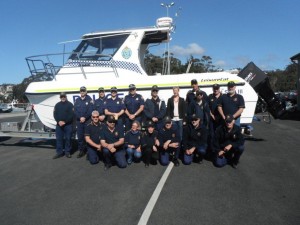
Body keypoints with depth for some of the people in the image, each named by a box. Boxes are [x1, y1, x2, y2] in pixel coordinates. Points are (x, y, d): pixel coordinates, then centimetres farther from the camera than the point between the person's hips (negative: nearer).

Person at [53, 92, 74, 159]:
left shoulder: (70, 104, 1)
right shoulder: (57, 105, 13)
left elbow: (71, 115, -8)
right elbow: (55, 114, 6)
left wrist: (65, 122, -15)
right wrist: (59, 121, -11)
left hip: (68, 125, -3)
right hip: (59, 124, 3)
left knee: (68, 138, 1)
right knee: (59, 138, 5)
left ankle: (67, 152, 11)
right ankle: (59, 152, 12)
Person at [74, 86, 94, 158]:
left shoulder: (89, 99, 0)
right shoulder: (77, 100, 10)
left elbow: (90, 110, -7)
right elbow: (75, 110, 4)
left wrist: (85, 118, -13)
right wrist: (80, 118, -9)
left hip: (87, 121, -3)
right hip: (79, 121, 3)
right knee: (80, 137, 6)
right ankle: (81, 151, 15)